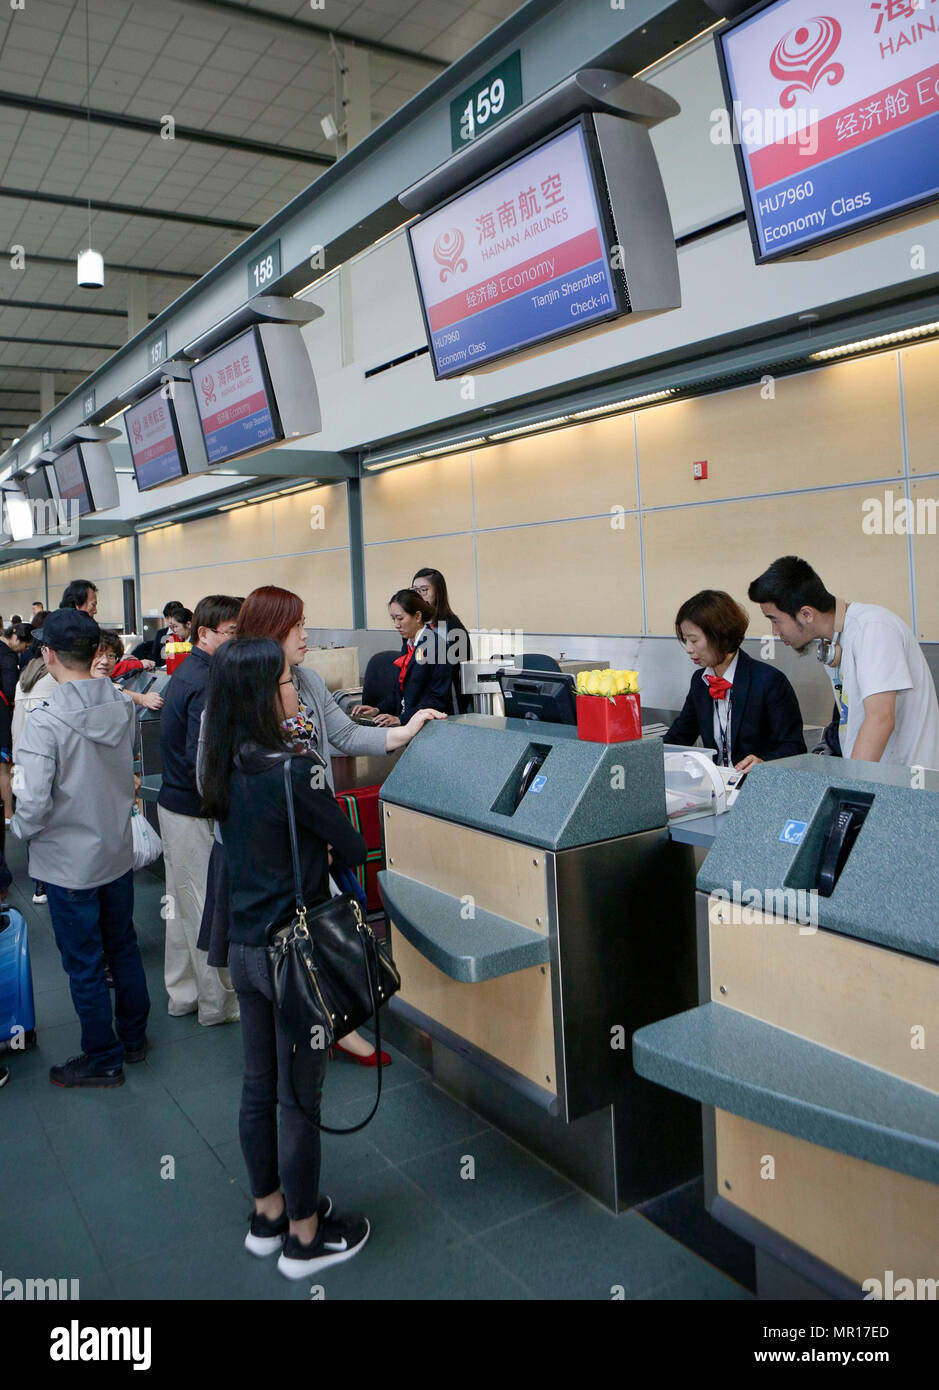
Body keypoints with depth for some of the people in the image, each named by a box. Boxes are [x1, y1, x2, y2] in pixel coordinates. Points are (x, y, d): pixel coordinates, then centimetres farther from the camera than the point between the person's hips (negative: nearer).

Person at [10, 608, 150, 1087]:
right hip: (119, 850, 6)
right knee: (123, 947, 20)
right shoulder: (122, 707, -6)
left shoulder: (45, 721, -24)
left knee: (83, 964, 10)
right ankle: (133, 1038, 36)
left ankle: (103, 1060, 24)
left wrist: (21, 829, -4)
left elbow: (33, 803, -23)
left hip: (69, 862, -5)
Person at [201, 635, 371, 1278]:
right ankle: (305, 1238, 27)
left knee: (259, 1087, 21)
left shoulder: (227, 770, 0)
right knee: (300, 1097, 9)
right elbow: (354, 849, -13)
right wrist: (337, 837, 7)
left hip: (246, 949, 8)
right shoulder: (294, 770, -24)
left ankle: (268, 1214, 40)